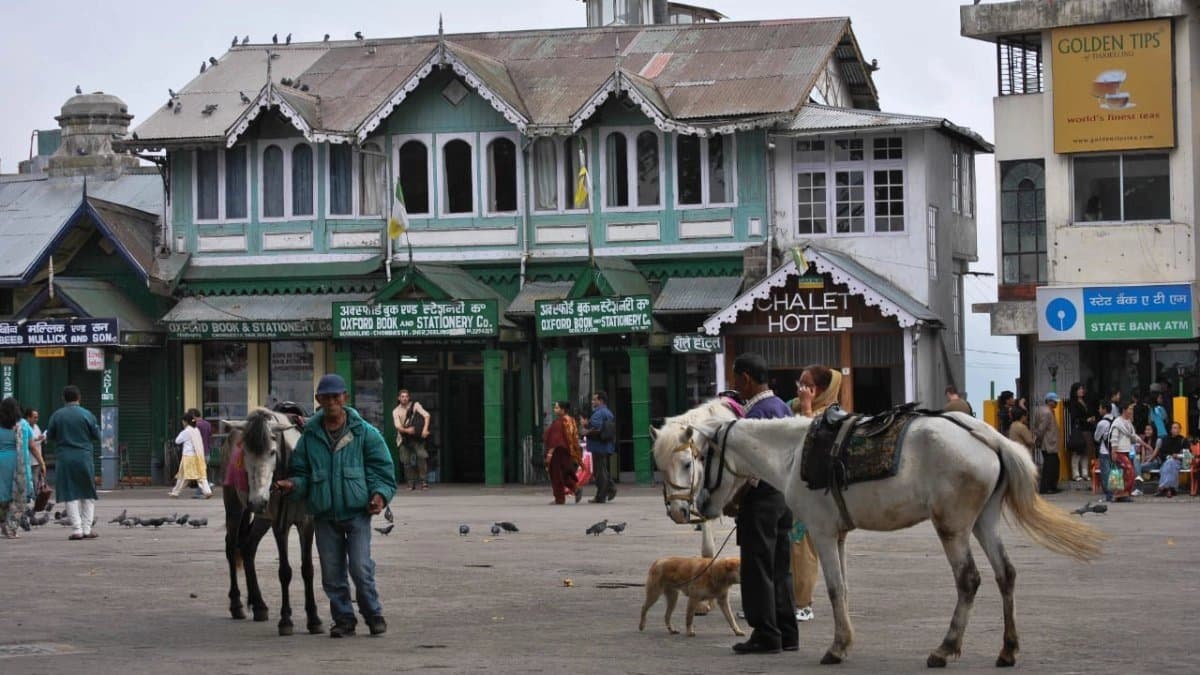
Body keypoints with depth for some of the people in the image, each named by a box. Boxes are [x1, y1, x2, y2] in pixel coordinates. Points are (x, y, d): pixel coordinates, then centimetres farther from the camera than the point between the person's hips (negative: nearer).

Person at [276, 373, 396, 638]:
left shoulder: (365, 433, 1)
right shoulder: (309, 436, 6)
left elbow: (382, 468, 4)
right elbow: (301, 471, 11)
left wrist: (380, 493, -12)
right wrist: (293, 484, -10)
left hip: (357, 511, -3)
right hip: (324, 515, 3)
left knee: (360, 567, -9)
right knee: (332, 572, 5)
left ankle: (373, 614, 11)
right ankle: (343, 619, 18)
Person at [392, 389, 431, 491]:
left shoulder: (415, 405, 2)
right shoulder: (396, 411, 6)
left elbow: (426, 415, -8)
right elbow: (397, 426, -5)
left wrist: (425, 429, -22)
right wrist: (406, 430, -25)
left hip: (416, 437, -2)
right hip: (404, 438, 2)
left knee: (421, 456, -18)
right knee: (406, 461, -1)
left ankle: (424, 481, -15)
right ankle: (411, 483, 8)